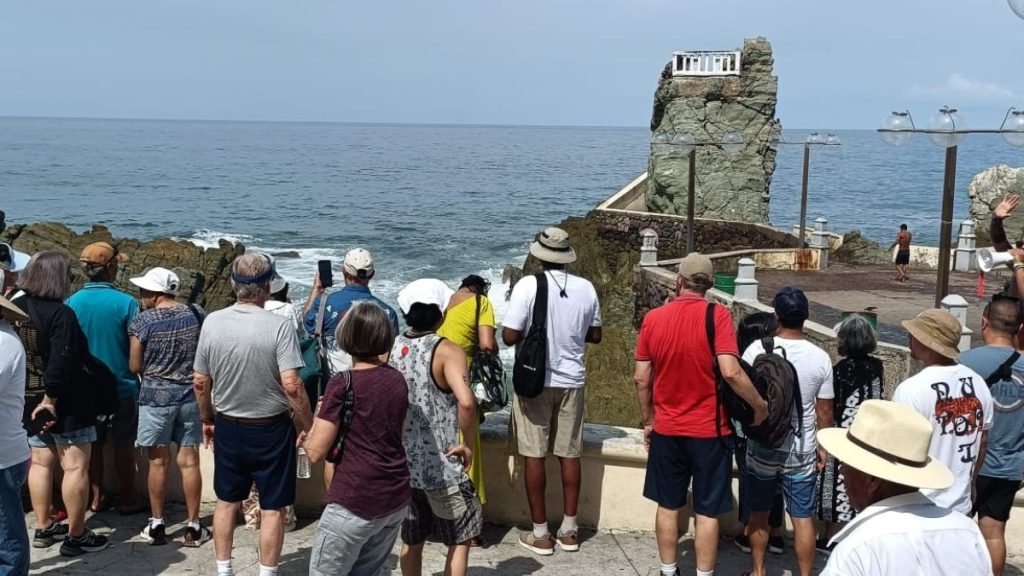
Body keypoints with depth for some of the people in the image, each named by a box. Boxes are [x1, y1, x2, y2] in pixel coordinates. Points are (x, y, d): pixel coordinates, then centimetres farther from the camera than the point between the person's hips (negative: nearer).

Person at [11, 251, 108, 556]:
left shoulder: (14, 308, 3)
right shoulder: (60, 313, -19)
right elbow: (61, 364, -26)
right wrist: (51, 399, -17)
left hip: (29, 400, 7)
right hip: (67, 404, -7)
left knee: (41, 463, 17)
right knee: (75, 467, 1)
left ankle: (44, 528, 27)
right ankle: (76, 536, 5)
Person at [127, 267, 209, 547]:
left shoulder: (142, 321, -10)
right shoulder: (196, 314, -2)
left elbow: (135, 366, -4)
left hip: (156, 396, -2)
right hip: (191, 395, 3)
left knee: (158, 462, 8)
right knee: (189, 461, 6)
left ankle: (157, 526, 17)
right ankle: (193, 527, 12)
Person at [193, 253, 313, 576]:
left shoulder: (212, 322, -6)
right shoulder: (278, 327, -19)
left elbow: (200, 382, 1)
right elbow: (291, 385, -23)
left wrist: (207, 420, 16)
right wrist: (309, 425, -10)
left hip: (227, 426, 4)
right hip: (271, 428, -4)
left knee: (227, 501, 20)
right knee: (272, 509, 9)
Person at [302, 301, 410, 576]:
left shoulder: (342, 384, -13)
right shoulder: (398, 380, 5)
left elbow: (316, 452, -12)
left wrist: (317, 419, 5)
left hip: (355, 504, -6)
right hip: (397, 500, 6)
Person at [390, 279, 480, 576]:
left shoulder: (392, 348, 1)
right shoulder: (447, 351, -17)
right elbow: (466, 401, -32)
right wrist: (467, 443, -18)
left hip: (401, 465, 5)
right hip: (441, 468, -5)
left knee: (411, 539, 20)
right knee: (460, 538, 14)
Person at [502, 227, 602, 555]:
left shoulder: (528, 285, -13)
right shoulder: (585, 288, -1)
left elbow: (509, 337, -13)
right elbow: (595, 336, 9)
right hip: (571, 381, 3)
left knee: (534, 457, 4)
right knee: (570, 455, 11)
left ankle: (540, 534, 10)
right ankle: (569, 530, 19)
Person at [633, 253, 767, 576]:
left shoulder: (653, 318, -2)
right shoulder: (717, 315, -13)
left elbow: (641, 379, 1)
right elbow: (730, 372, -22)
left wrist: (648, 421, 14)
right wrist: (759, 405, -7)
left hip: (666, 429, 3)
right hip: (710, 430, -3)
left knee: (668, 506, 15)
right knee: (707, 512, 7)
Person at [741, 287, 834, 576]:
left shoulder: (757, 350, -12)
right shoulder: (820, 358, -8)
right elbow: (824, 411, -2)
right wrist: (823, 446, 12)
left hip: (761, 449, 0)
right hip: (802, 453, 0)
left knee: (759, 514, 16)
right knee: (803, 518, 10)